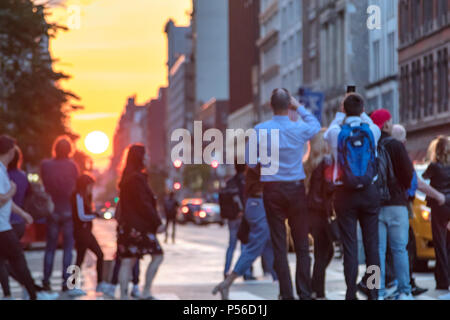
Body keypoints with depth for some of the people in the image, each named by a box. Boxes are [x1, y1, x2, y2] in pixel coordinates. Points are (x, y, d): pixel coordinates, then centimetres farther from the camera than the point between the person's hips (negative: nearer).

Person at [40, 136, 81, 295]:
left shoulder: (45, 165, -5)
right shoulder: (72, 165, -8)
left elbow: (45, 185, 3)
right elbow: (76, 185, 2)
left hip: (52, 210, 2)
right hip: (68, 210, -2)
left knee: (50, 247, 10)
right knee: (68, 247, 2)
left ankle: (46, 281, 9)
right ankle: (66, 282, -2)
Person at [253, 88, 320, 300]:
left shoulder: (260, 130, -8)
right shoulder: (300, 129, -5)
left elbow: (250, 162, -1)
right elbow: (316, 125, 19)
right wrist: (299, 107, 24)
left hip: (272, 189, 0)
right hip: (296, 189, 0)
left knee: (279, 245, 3)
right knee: (302, 245, 7)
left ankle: (286, 294, 2)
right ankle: (304, 293, 4)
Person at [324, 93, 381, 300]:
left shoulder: (336, 132, -5)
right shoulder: (372, 130, -2)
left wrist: (340, 115, 30)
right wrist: (361, 114, 35)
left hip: (344, 194, -1)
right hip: (369, 192, 1)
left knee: (350, 246, -1)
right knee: (371, 244, 5)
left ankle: (351, 294, -3)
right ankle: (373, 294, 5)